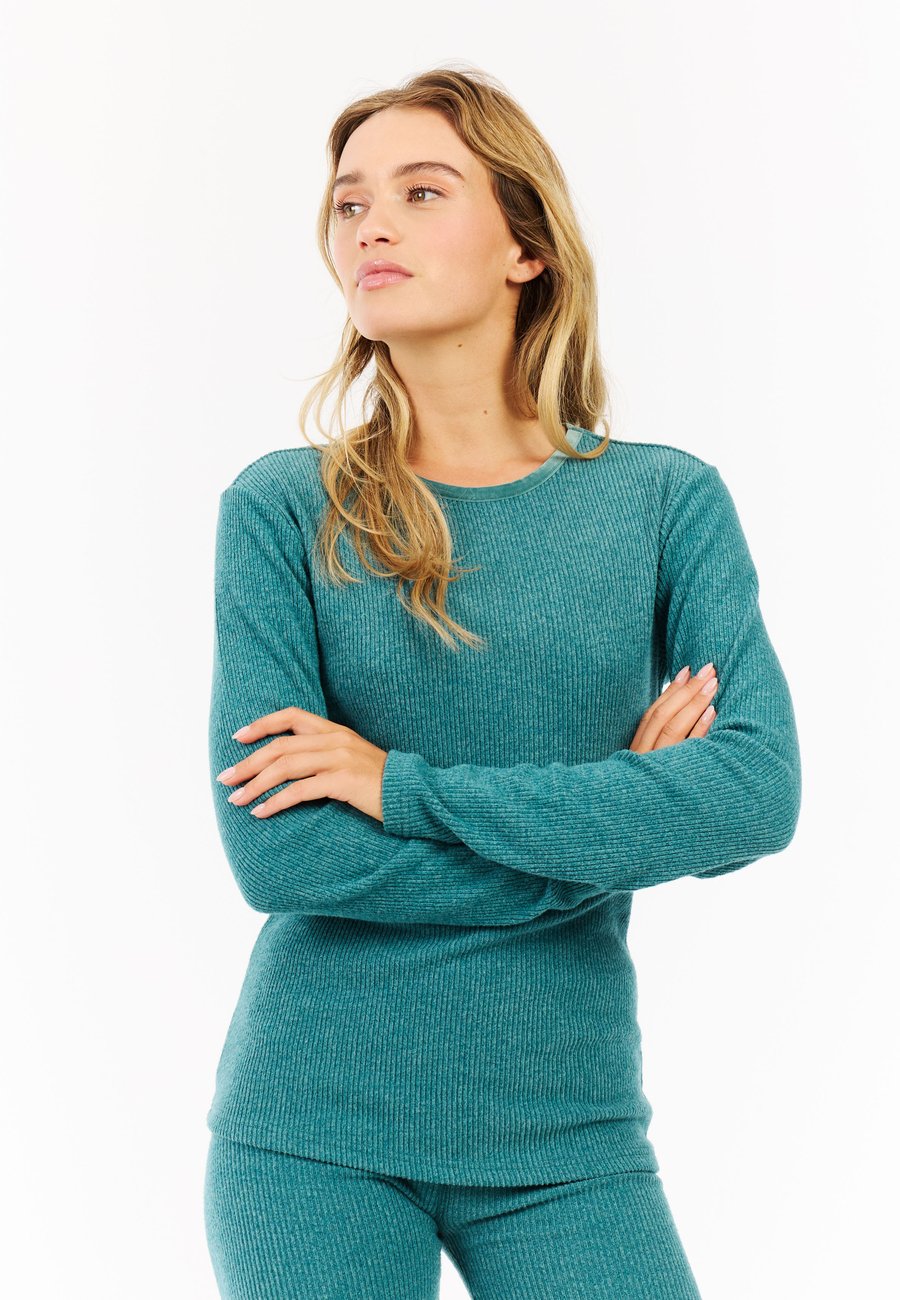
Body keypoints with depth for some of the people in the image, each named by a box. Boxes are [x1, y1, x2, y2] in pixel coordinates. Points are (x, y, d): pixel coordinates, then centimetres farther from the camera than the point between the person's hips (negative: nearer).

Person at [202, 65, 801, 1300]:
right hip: (313, 1136, -1)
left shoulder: (668, 502, 0)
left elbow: (759, 792, -13)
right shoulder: (286, 507, -4)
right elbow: (271, 849, -13)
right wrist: (613, 821, -11)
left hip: (565, 1137, 1)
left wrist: (406, 784, -16)